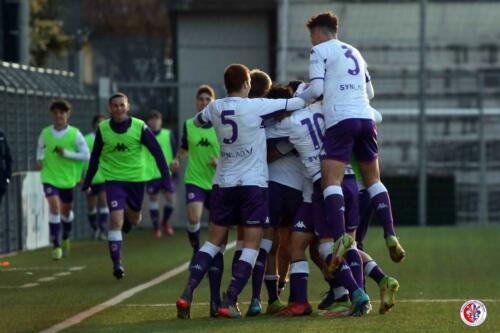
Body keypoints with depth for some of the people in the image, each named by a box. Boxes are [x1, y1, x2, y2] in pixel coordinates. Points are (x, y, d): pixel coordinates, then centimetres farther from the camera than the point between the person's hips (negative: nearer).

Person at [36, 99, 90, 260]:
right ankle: (56, 246, -15)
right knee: (54, 207, -19)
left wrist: (66, 153, -19)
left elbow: (86, 155, -8)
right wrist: (39, 159, -4)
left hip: (68, 178, 1)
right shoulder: (45, 133, -3)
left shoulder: (75, 134, -9)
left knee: (66, 211, 16)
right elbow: (40, 147, 16)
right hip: (50, 177, 0)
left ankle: (66, 239, 46)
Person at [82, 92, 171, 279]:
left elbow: (157, 152, -5)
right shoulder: (103, 129, -7)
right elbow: (95, 157, 6)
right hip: (113, 179, -1)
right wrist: (87, 182, 9)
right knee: (116, 221, -14)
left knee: (134, 220, 17)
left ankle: (128, 215, 55)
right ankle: (117, 264, -8)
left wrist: (166, 178, -10)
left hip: (136, 179, 1)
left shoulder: (139, 127, -11)